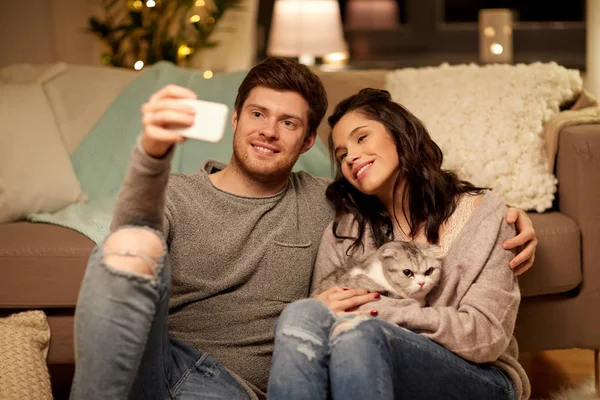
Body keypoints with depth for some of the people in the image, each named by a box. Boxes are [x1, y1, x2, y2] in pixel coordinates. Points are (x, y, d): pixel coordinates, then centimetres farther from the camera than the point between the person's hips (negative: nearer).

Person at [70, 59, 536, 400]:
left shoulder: (323, 203, 17)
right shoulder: (176, 194, 8)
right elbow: (126, 242, -15)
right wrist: (153, 152, -37)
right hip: (150, 360, 0)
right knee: (136, 243, -32)